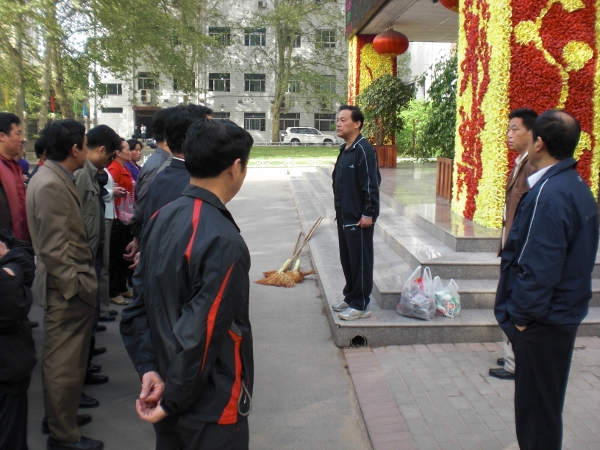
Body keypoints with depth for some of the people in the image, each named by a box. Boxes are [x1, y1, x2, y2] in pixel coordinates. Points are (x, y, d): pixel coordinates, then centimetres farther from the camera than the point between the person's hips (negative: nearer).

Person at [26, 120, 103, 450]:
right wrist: (76, 287, -18)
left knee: (63, 360, 22)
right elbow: (54, 250, -22)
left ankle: (61, 415, 39)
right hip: (67, 291, -10)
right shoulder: (51, 186, -20)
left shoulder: (54, 179, 9)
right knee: (65, 363, 3)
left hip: (67, 288, 10)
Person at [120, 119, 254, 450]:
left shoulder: (161, 219, -2)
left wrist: (148, 368, -1)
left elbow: (138, 304, 0)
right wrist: (173, 402, -14)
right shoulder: (224, 241, -27)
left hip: (165, 384, 7)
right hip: (211, 409, -7)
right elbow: (200, 334, -26)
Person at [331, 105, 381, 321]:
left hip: (359, 218, -9)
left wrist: (369, 213, -20)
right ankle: (350, 297, 29)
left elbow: (372, 184, -20)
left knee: (360, 261, 0)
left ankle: (361, 305, 9)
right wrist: (340, 210, 18)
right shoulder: (344, 149, 12)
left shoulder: (364, 149, -16)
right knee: (346, 259, 17)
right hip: (344, 216, 9)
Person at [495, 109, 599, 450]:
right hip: (564, 313, 10)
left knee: (536, 409, 5)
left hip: (540, 321, -10)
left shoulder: (549, 194, -24)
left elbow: (539, 265, -27)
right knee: (546, 403, 22)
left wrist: (522, 314, -15)